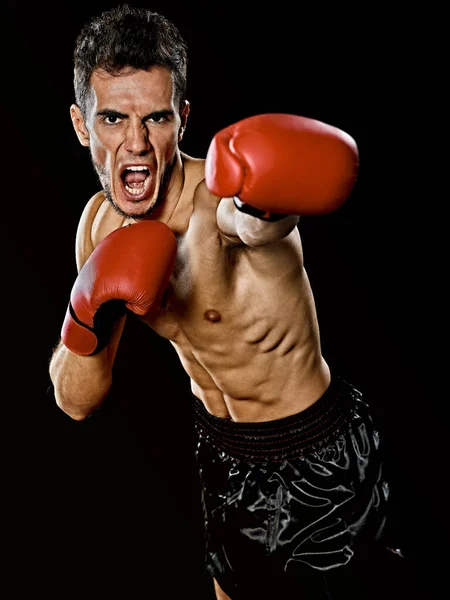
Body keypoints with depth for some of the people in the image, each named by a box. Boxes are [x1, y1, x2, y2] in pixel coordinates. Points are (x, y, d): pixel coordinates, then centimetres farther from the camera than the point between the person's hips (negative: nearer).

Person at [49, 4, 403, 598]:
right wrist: (89, 323, -26)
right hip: (220, 447, 6)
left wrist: (259, 209, -78)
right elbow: (76, 402, -7)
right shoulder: (101, 222, -9)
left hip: (318, 459, -5)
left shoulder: (222, 200, -29)